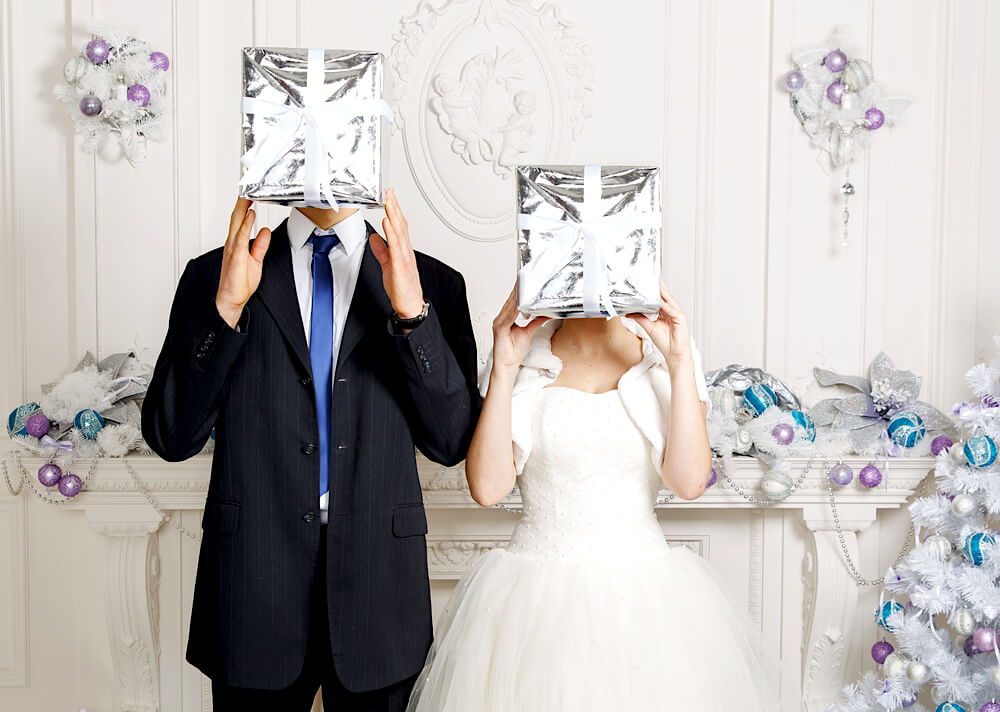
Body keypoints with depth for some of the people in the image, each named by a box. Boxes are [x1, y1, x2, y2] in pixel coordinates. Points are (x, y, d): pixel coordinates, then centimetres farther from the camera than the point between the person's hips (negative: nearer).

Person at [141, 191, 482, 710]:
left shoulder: (432, 282, 1)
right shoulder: (211, 276, 2)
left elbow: (453, 442, -6)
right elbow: (169, 437, -5)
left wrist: (412, 310, -18)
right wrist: (226, 306, -16)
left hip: (379, 593, 1)